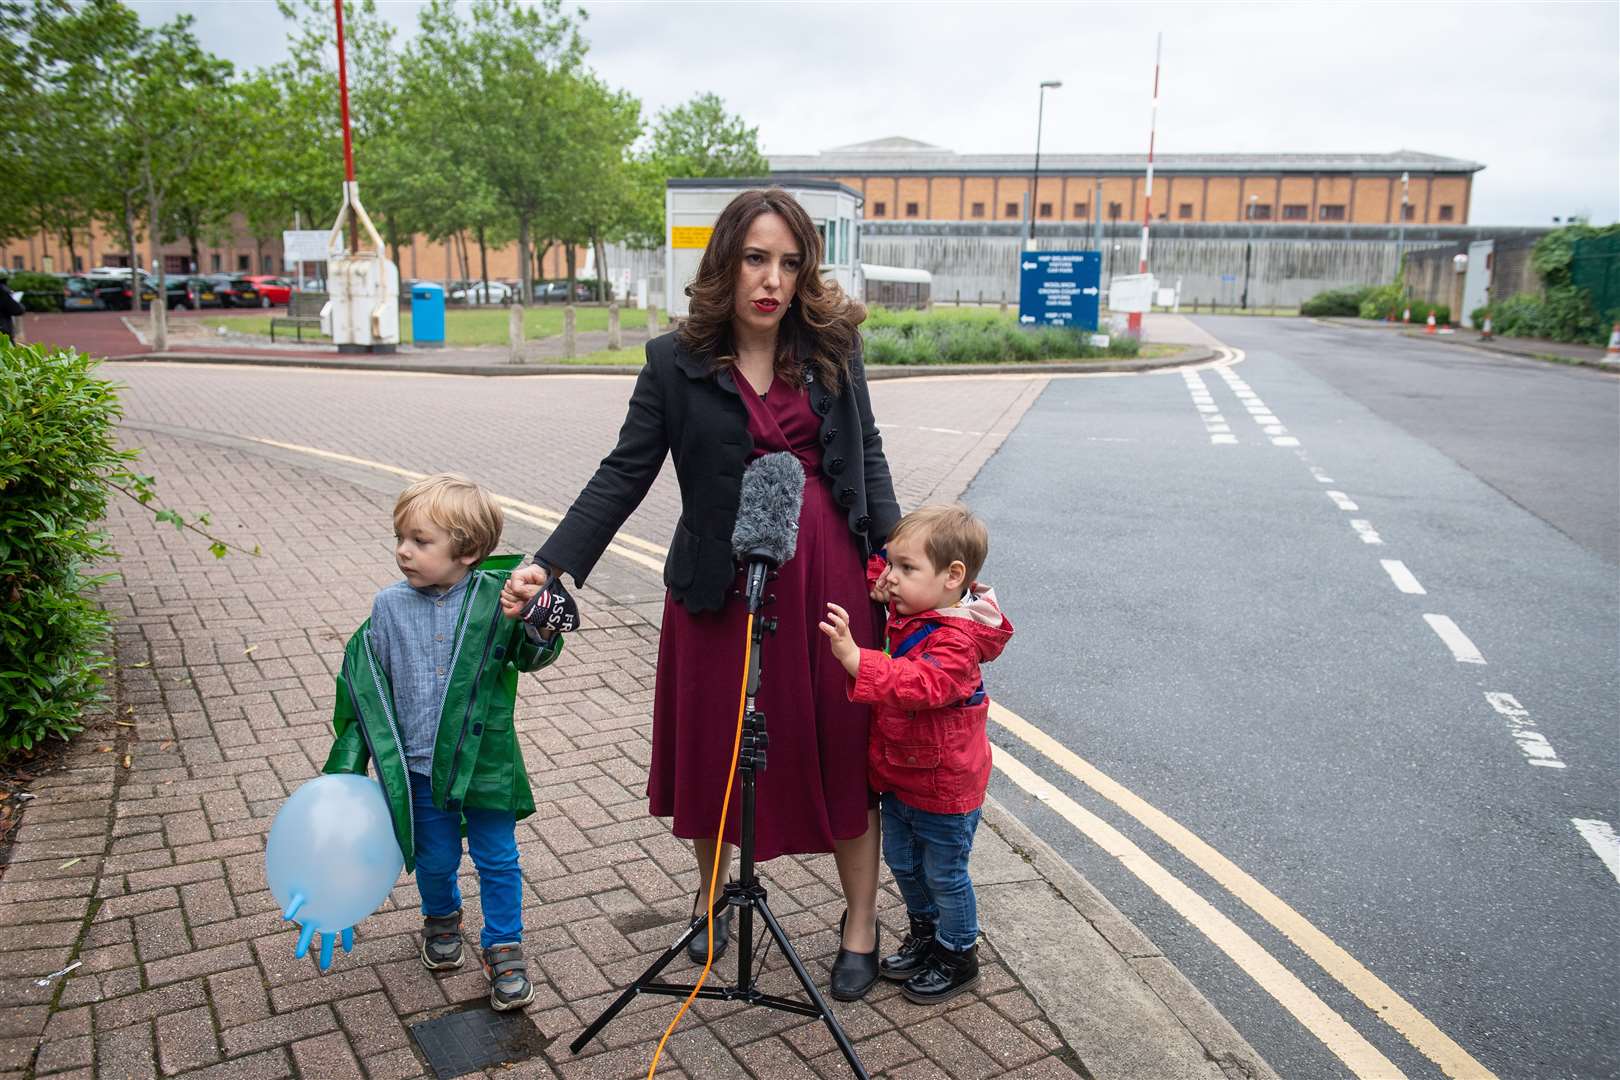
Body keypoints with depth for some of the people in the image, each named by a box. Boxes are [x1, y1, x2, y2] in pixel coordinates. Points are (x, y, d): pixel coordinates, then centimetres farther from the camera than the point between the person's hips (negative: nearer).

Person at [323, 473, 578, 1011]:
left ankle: (504, 948, 30)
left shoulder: (495, 597, -14)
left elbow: (528, 659, -2)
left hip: (485, 760, -1)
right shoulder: (389, 608, -8)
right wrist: (347, 765, 2)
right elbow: (364, 689, 1)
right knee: (434, 858, 19)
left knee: (498, 860, 10)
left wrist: (541, 635, -26)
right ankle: (441, 918, 49)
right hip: (418, 765, 2)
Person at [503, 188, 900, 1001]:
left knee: (845, 746, 8)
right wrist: (552, 563, -16)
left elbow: (867, 455, 8)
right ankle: (713, 896, 39)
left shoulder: (833, 344, 2)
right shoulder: (676, 362, -4)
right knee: (715, 750, 11)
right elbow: (624, 474, -6)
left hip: (832, 575, 1)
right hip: (721, 585, -1)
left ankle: (860, 926, 27)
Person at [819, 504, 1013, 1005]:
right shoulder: (908, 617, -2)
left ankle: (957, 956, 32)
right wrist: (880, 596, 0)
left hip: (944, 786, -8)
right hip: (899, 775, 9)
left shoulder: (954, 640, -29)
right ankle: (925, 934, 45)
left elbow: (919, 685, -45)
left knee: (945, 874, 10)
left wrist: (854, 656, -57)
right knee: (904, 863, 23)